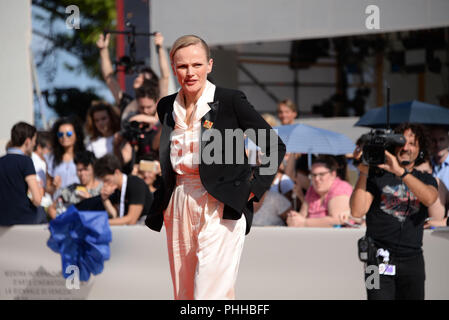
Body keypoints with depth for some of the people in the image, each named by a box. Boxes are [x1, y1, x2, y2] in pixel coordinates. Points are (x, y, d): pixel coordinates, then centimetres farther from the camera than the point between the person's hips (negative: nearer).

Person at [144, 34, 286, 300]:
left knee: (211, 292, -15)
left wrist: (253, 188, -7)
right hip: (179, 208, 6)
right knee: (184, 294, 6)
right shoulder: (167, 107, 11)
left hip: (221, 209, -6)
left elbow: (276, 147, 0)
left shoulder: (230, 101, -5)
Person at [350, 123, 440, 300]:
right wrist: (363, 172, -15)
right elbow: (357, 212, -9)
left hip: (413, 260, 3)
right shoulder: (376, 175, 4)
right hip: (381, 259, -3)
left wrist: (400, 172, -23)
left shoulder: (426, 179, 12)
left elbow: (429, 198, -14)